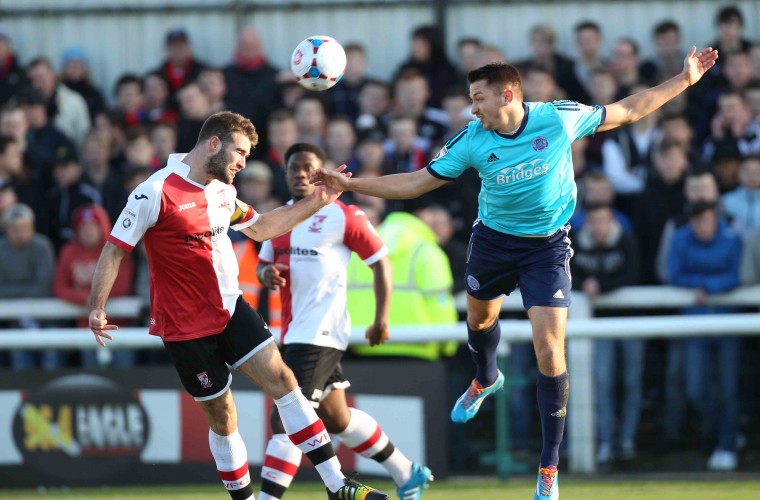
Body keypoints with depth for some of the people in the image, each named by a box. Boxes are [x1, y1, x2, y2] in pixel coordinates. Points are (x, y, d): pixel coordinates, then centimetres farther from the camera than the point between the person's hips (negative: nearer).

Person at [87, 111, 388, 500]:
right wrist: (97, 307, -22)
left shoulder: (221, 190, 9)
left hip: (231, 308, 7)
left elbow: (261, 227, 25)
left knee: (282, 381, -5)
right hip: (186, 327, -7)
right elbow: (114, 250, -12)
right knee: (221, 414, -1)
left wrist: (317, 202, 19)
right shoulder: (155, 193, -16)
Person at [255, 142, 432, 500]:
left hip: (320, 334, -9)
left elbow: (381, 262, -2)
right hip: (293, 333, 9)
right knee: (337, 419, 20)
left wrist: (381, 318, -3)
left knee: (285, 419, -17)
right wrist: (266, 274, -3)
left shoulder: (342, 217, -7)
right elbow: (263, 264, 22)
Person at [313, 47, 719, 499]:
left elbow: (629, 110, -3)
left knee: (550, 352, -11)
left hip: (548, 246, -3)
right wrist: (348, 184, -13)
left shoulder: (559, 118, -17)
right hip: (493, 240, 3)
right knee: (480, 318, 25)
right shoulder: (472, 141, -13)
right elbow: (415, 183, -6)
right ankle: (486, 380, 63)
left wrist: (686, 80, -5)